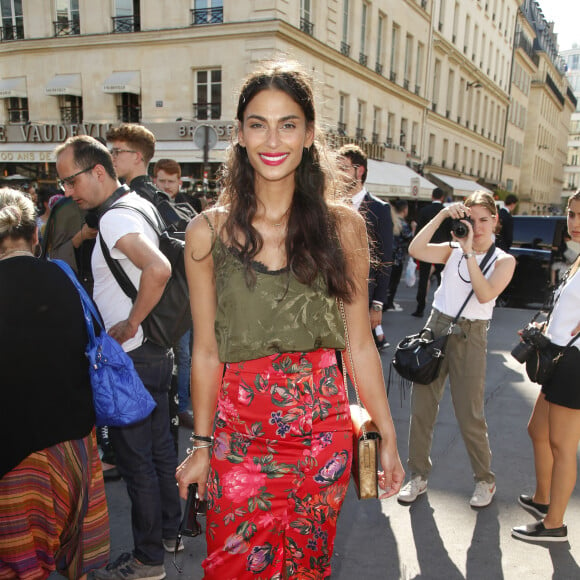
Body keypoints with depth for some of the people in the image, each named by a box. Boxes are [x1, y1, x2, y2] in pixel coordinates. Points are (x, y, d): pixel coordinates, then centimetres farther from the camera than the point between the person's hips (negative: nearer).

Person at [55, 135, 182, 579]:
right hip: (155, 352, 10)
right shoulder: (139, 203, 10)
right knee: (159, 446, 20)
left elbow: (159, 269, -37)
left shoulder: (115, 218, -19)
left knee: (136, 459, 3)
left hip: (132, 359, -10)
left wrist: (130, 324, -25)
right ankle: (169, 530, 36)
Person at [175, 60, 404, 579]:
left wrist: (388, 438, 3)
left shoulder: (343, 226, -3)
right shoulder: (209, 232, -4)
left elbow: (360, 345, 1)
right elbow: (206, 352, 1)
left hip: (322, 430, 1)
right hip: (239, 433, 0)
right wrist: (201, 445, 6)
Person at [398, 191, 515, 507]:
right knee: (421, 406, 4)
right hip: (435, 327, 3)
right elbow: (416, 249, -11)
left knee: (469, 415, 2)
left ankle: (485, 480, 25)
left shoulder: (504, 261, 1)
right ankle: (418, 476, 20)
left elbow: (485, 294, -16)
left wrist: (469, 252, -18)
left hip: (469, 337, -2)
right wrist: (442, 215, -11)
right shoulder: (453, 250, 6)